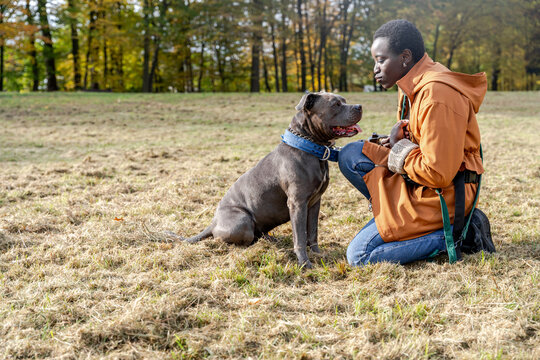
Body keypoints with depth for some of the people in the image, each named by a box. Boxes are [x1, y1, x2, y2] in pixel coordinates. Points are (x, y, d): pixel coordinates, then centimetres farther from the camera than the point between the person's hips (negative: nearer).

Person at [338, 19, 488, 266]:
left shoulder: (437, 95, -25)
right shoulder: (413, 84, 7)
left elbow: (438, 173, -28)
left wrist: (401, 156, -11)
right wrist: (397, 139, -2)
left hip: (442, 196, -10)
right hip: (419, 182, 10)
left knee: (358, 255, -9)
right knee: (350, 156, 3)